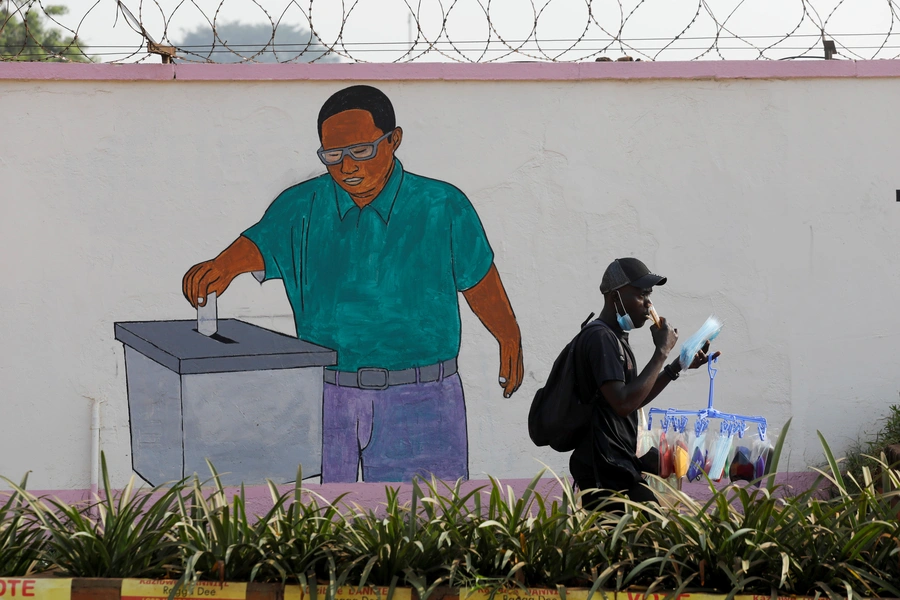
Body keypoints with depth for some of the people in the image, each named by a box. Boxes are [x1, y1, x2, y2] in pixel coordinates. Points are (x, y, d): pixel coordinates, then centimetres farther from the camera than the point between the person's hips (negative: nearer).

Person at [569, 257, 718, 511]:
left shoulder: (614, 338, 18)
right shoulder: (600, 339, -14)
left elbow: (634, 398, 26)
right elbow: (624, 404, -24)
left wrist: (678, 366, 16)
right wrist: (662, 352, -18)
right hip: (607, 470, -10)